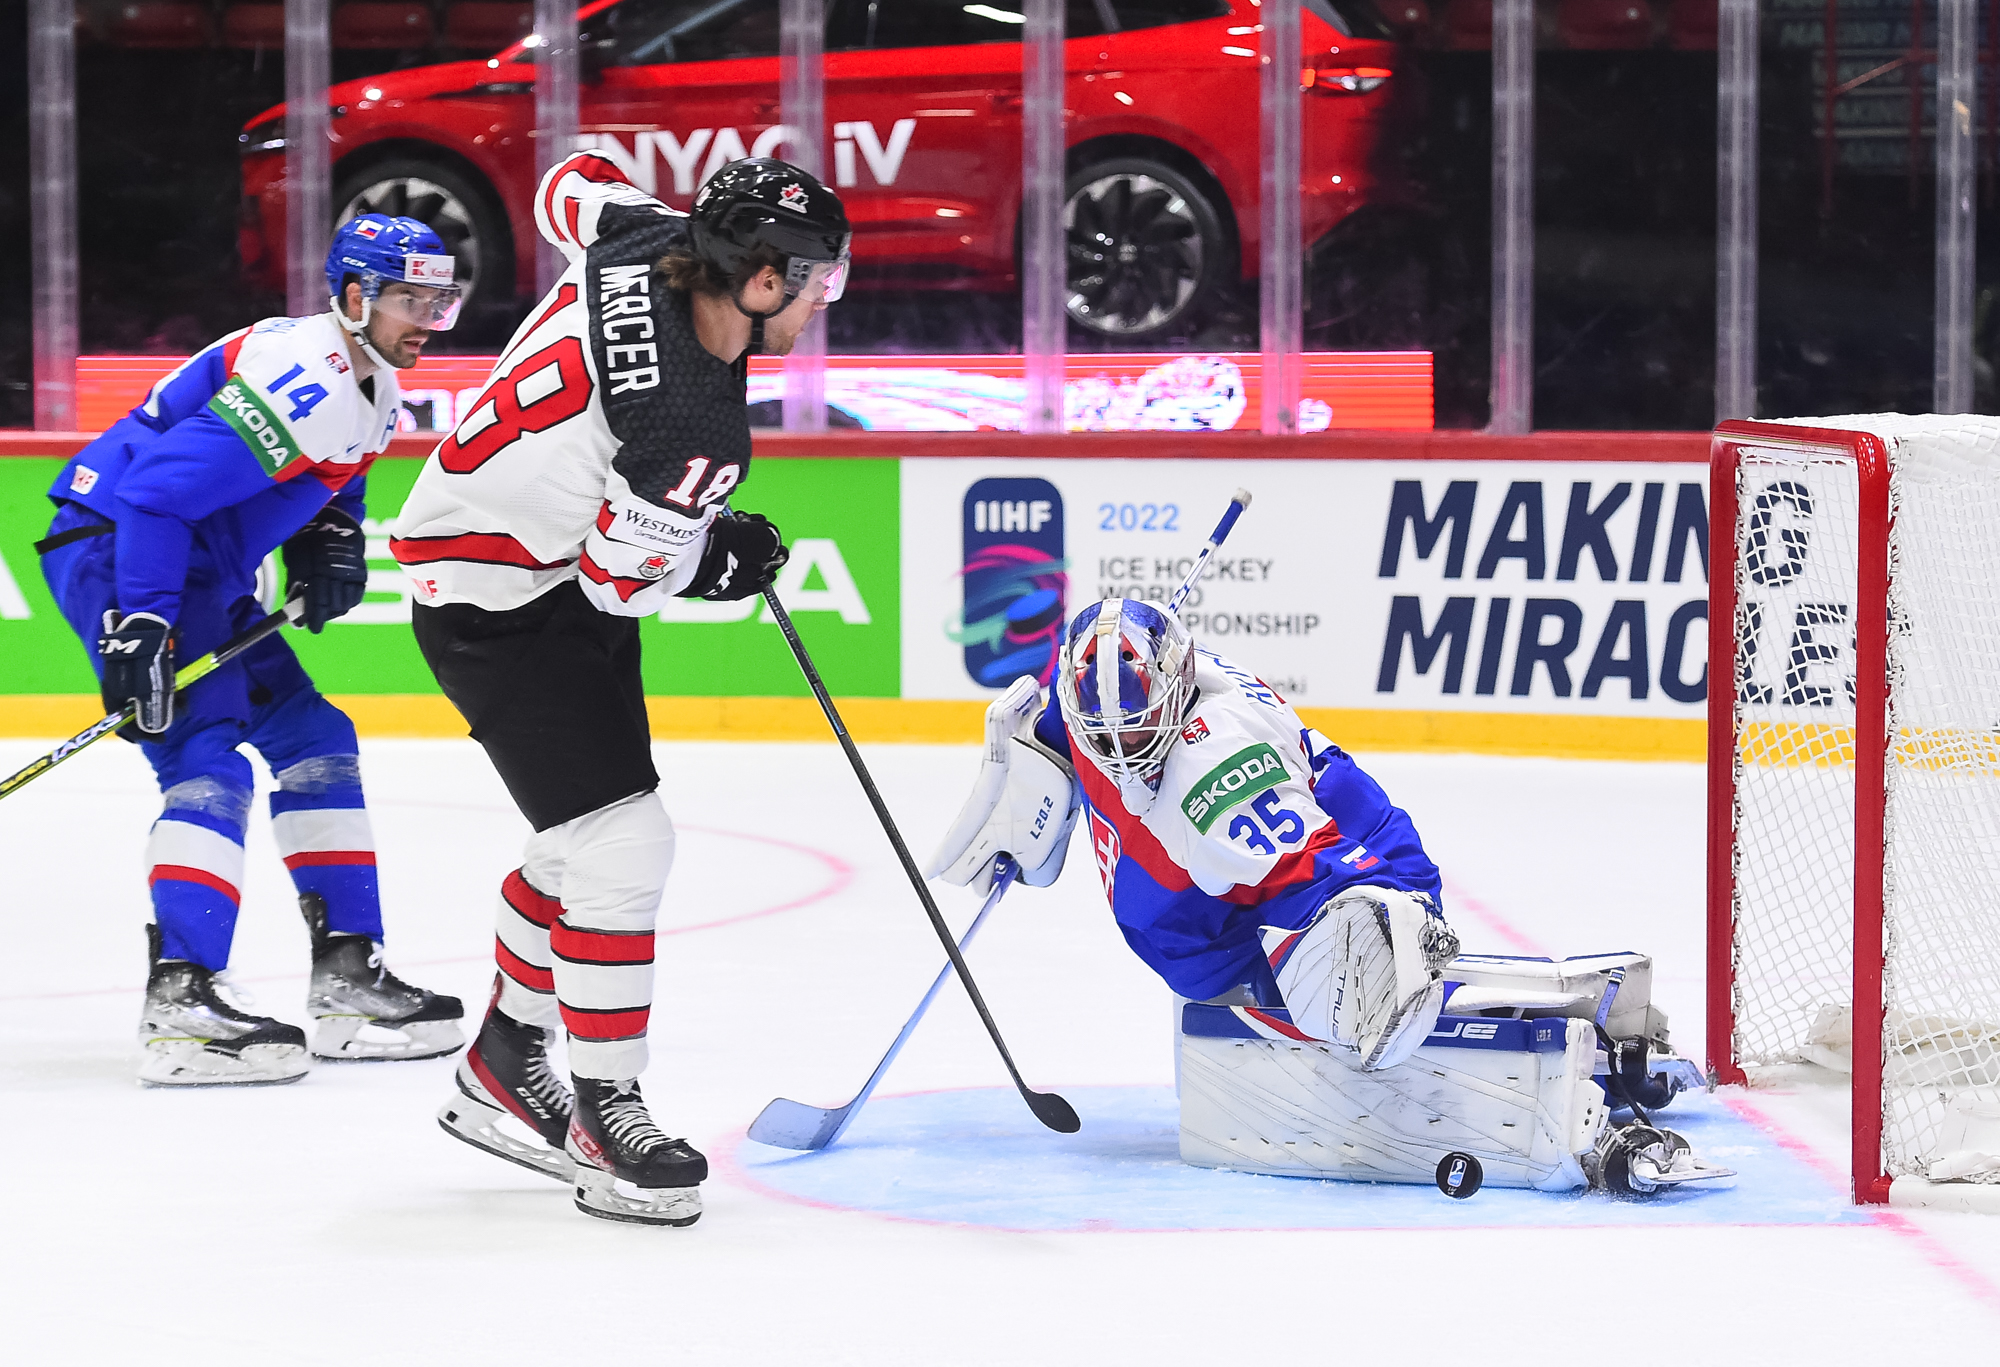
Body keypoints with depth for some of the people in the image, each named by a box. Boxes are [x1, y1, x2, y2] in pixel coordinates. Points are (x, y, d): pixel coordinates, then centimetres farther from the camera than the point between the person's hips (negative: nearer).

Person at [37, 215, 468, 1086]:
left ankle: (347, 978, 15)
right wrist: (137, 627, -32)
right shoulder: (299, 383, -25)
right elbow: (159, 491, -30)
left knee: (312, 737, 11)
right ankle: (181, 999, -27)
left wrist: (331, 543, 5)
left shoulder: (371, 388, 8)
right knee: (209, 765, -21)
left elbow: (332, 481, 27)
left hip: (200, 569, 11)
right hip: (111, 549, -11)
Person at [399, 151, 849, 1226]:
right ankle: (604, 1115, -3)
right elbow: (625, 578, -23)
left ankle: (501, 1072, 32)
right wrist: (726, 561, -3)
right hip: (498, 605, -10)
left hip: (562, 571, 10)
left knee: (588, 839, 18)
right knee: (623, 844, -14)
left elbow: (571, 184, 10)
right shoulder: (696, 430, -33)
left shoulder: (646, 241, -12)